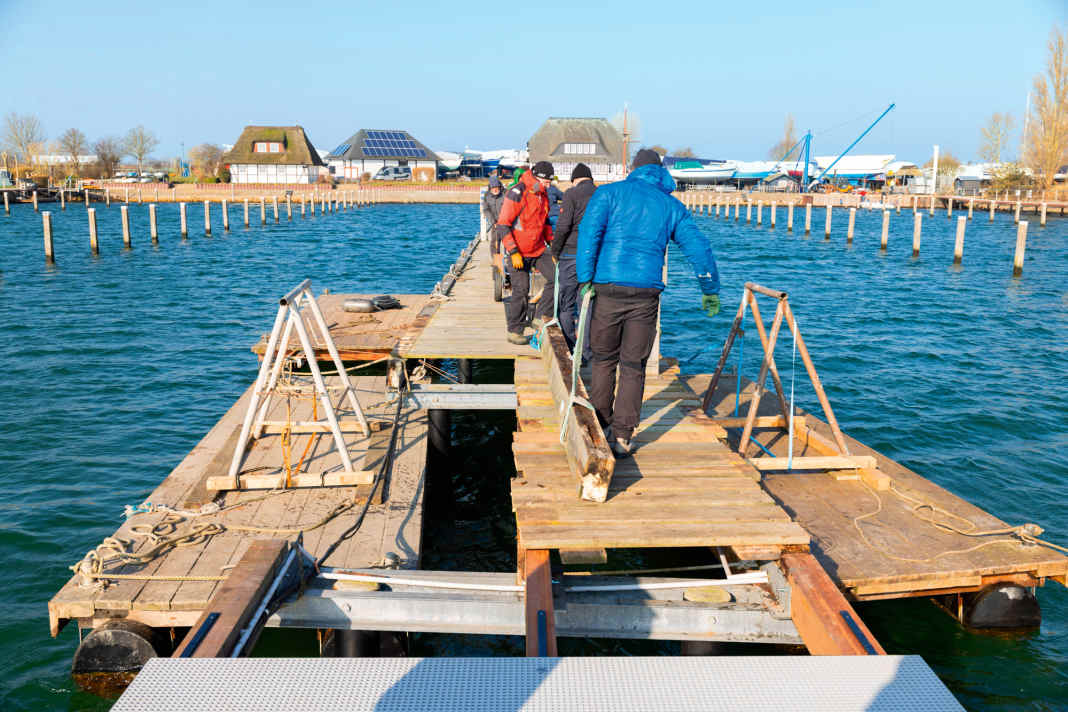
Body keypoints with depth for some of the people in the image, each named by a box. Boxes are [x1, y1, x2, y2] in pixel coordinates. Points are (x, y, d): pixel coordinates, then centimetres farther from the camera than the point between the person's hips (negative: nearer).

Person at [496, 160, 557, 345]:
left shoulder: (542, 195, 8)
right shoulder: (517, 194, -17)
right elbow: (503, 225, -19)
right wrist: (513, 253, -23)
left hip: (538, 249, 7)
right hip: (518, 252, -7)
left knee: (556, 277, -5)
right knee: (521, 290, -5)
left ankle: (541, 316, 7)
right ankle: (514, 331, 8)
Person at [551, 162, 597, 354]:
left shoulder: (572, 194, -5)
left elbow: (563, 226, -12)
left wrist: (555, 252, -1)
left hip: (572, 254, -4)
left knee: (566, 306, 5)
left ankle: (568, 352, 6)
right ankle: (586, 354, 10)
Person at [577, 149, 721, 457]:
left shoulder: (610, 192, 8)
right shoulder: (673, 206, 15)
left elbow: (589, 232, -7)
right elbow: (699, 249, 14)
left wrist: (585, 279, -10)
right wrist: (711, 290, 24)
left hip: (608, 288, -1)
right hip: (647, 293, 1)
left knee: (604, 360, 15)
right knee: (633, 367, 8)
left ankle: (599, 426, 23)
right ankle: (622, 436, 6)